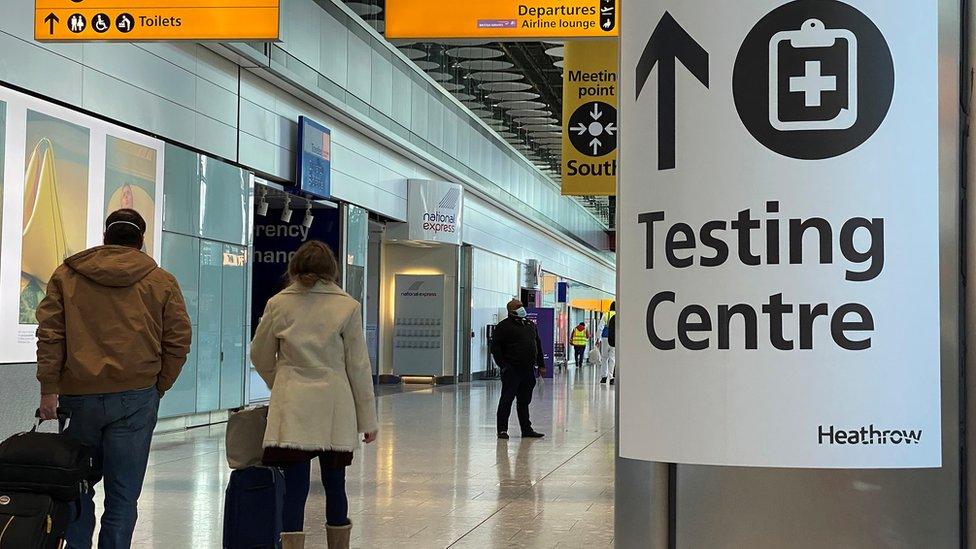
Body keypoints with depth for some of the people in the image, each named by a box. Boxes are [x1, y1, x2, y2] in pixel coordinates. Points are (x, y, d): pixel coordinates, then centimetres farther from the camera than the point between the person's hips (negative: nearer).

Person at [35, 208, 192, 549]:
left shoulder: (67, 275, 8)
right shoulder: (162, 281, 6)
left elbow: (49, 333, 2)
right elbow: (179, 340, 3)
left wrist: (49, 388, 2)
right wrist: (157, 388, 9)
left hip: (78, 394, 1)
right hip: (136, 397, -1)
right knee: (123, 492, 4)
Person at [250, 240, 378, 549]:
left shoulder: (278, 304, 2)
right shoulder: (347, 307, -1)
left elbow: (260, 356, 13)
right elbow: (358, 367, 0)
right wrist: (368, 419, 6)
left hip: (292, 409, 0)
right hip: (334, 410, 0)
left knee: (295, 489, 1)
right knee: (334, 485, 12)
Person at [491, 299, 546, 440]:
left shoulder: (530, 325, 17)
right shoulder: (504, 326, -4)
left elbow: (538, 346, 22)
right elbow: (495, 348, -7)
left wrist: (541, 365, 16)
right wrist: (503, 365, -14)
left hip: (528, 370, 6)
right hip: (512, 370, -6)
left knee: (525, 401, 12)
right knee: (506, 400, -2)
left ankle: (527, 429, 17)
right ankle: (502, 429, 3)